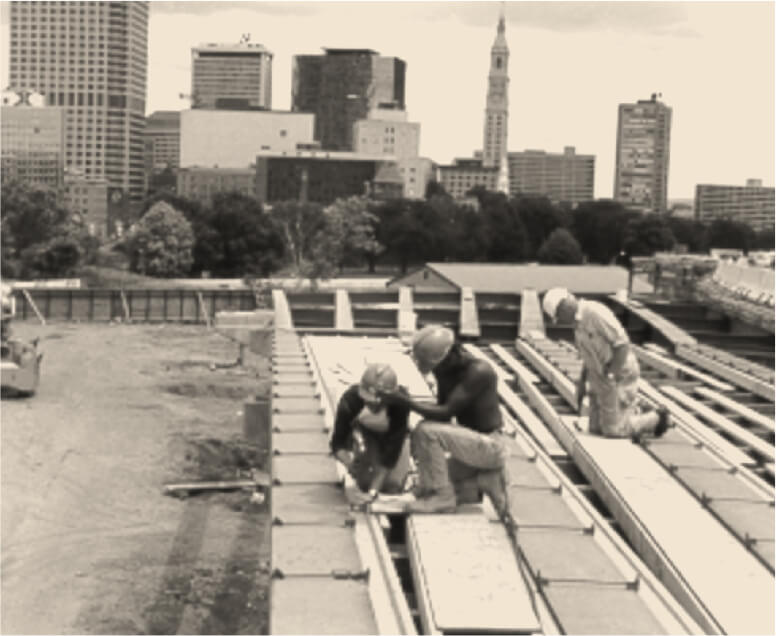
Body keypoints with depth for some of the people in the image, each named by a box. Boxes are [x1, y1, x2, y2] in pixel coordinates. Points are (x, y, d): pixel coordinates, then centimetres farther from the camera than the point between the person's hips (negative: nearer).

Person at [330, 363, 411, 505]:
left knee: (393, 485, -14)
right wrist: (349, 462, -49)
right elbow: (337, 444, -27)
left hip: (390, 434, -1)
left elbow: (391, 450, -36)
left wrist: (373, 491, -39)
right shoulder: (350, 399, -37)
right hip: (363, 430, 1)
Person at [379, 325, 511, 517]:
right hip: (472, 443, 9)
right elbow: (443, 416, 8)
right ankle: (487, 481, 15)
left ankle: (442, 497, -13)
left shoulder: (479, 371, -25)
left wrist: (404, 401, -30)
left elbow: (446, 412, -29)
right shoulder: (445, 371, 0)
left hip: (490, 445, -9)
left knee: (426, 431, -26)